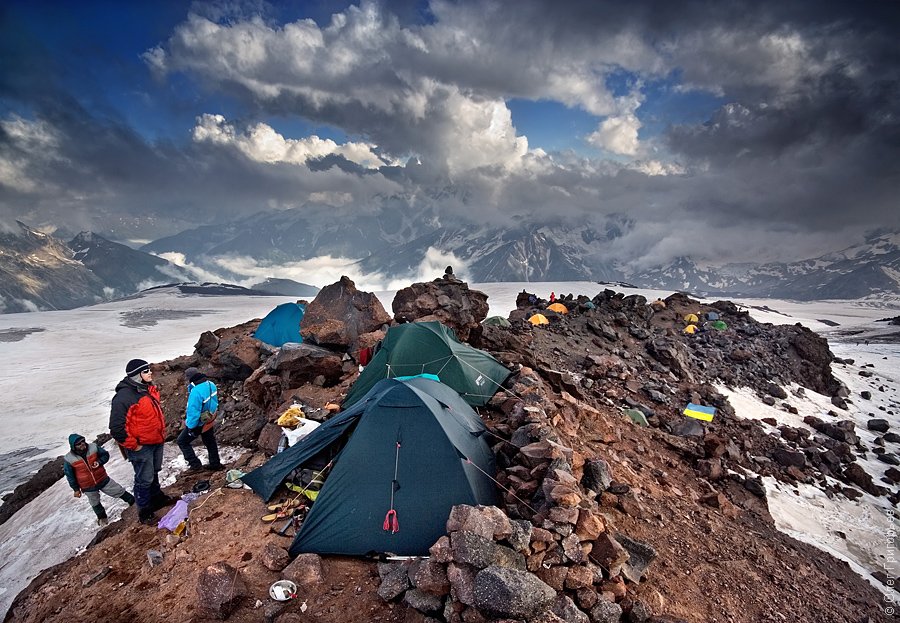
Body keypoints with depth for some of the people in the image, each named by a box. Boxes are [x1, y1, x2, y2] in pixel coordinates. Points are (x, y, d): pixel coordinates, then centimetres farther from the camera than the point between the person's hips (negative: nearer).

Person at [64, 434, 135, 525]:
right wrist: (76, 489, -2)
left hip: (103, 479, 0)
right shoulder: (69, 459, -18)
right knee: (95, 504, 22)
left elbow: (105, 454, 1)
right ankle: (102, 518, 46)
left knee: (120, 491, 6)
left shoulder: (93, 447, -16)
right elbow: (70, 476, -6)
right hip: (88, 487, 0)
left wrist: (99, 462, -19)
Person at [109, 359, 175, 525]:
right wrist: (133, 446, -18)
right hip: (141, 447, -8)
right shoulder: (124, 397, -25)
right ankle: (144, 511, 24)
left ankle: (157, 498, 45)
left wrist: (161, 433, 18)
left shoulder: (148, 389, 2)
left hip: (157, 442, 8)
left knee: (154, 472, 26)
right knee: (144, 479, 6)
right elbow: (116, 428, -25)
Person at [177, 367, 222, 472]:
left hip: (199, 423, -8)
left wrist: (191, 426, -17)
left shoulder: (196, 391, -32)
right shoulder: (211, 384, -6)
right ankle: (215, 464, 35)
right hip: (210, 421, 8)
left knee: (182, 441, 11)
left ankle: (195, 465, 11)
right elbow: (214, 402, 8)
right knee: (210, 442, 22)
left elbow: (193, 412, -27)